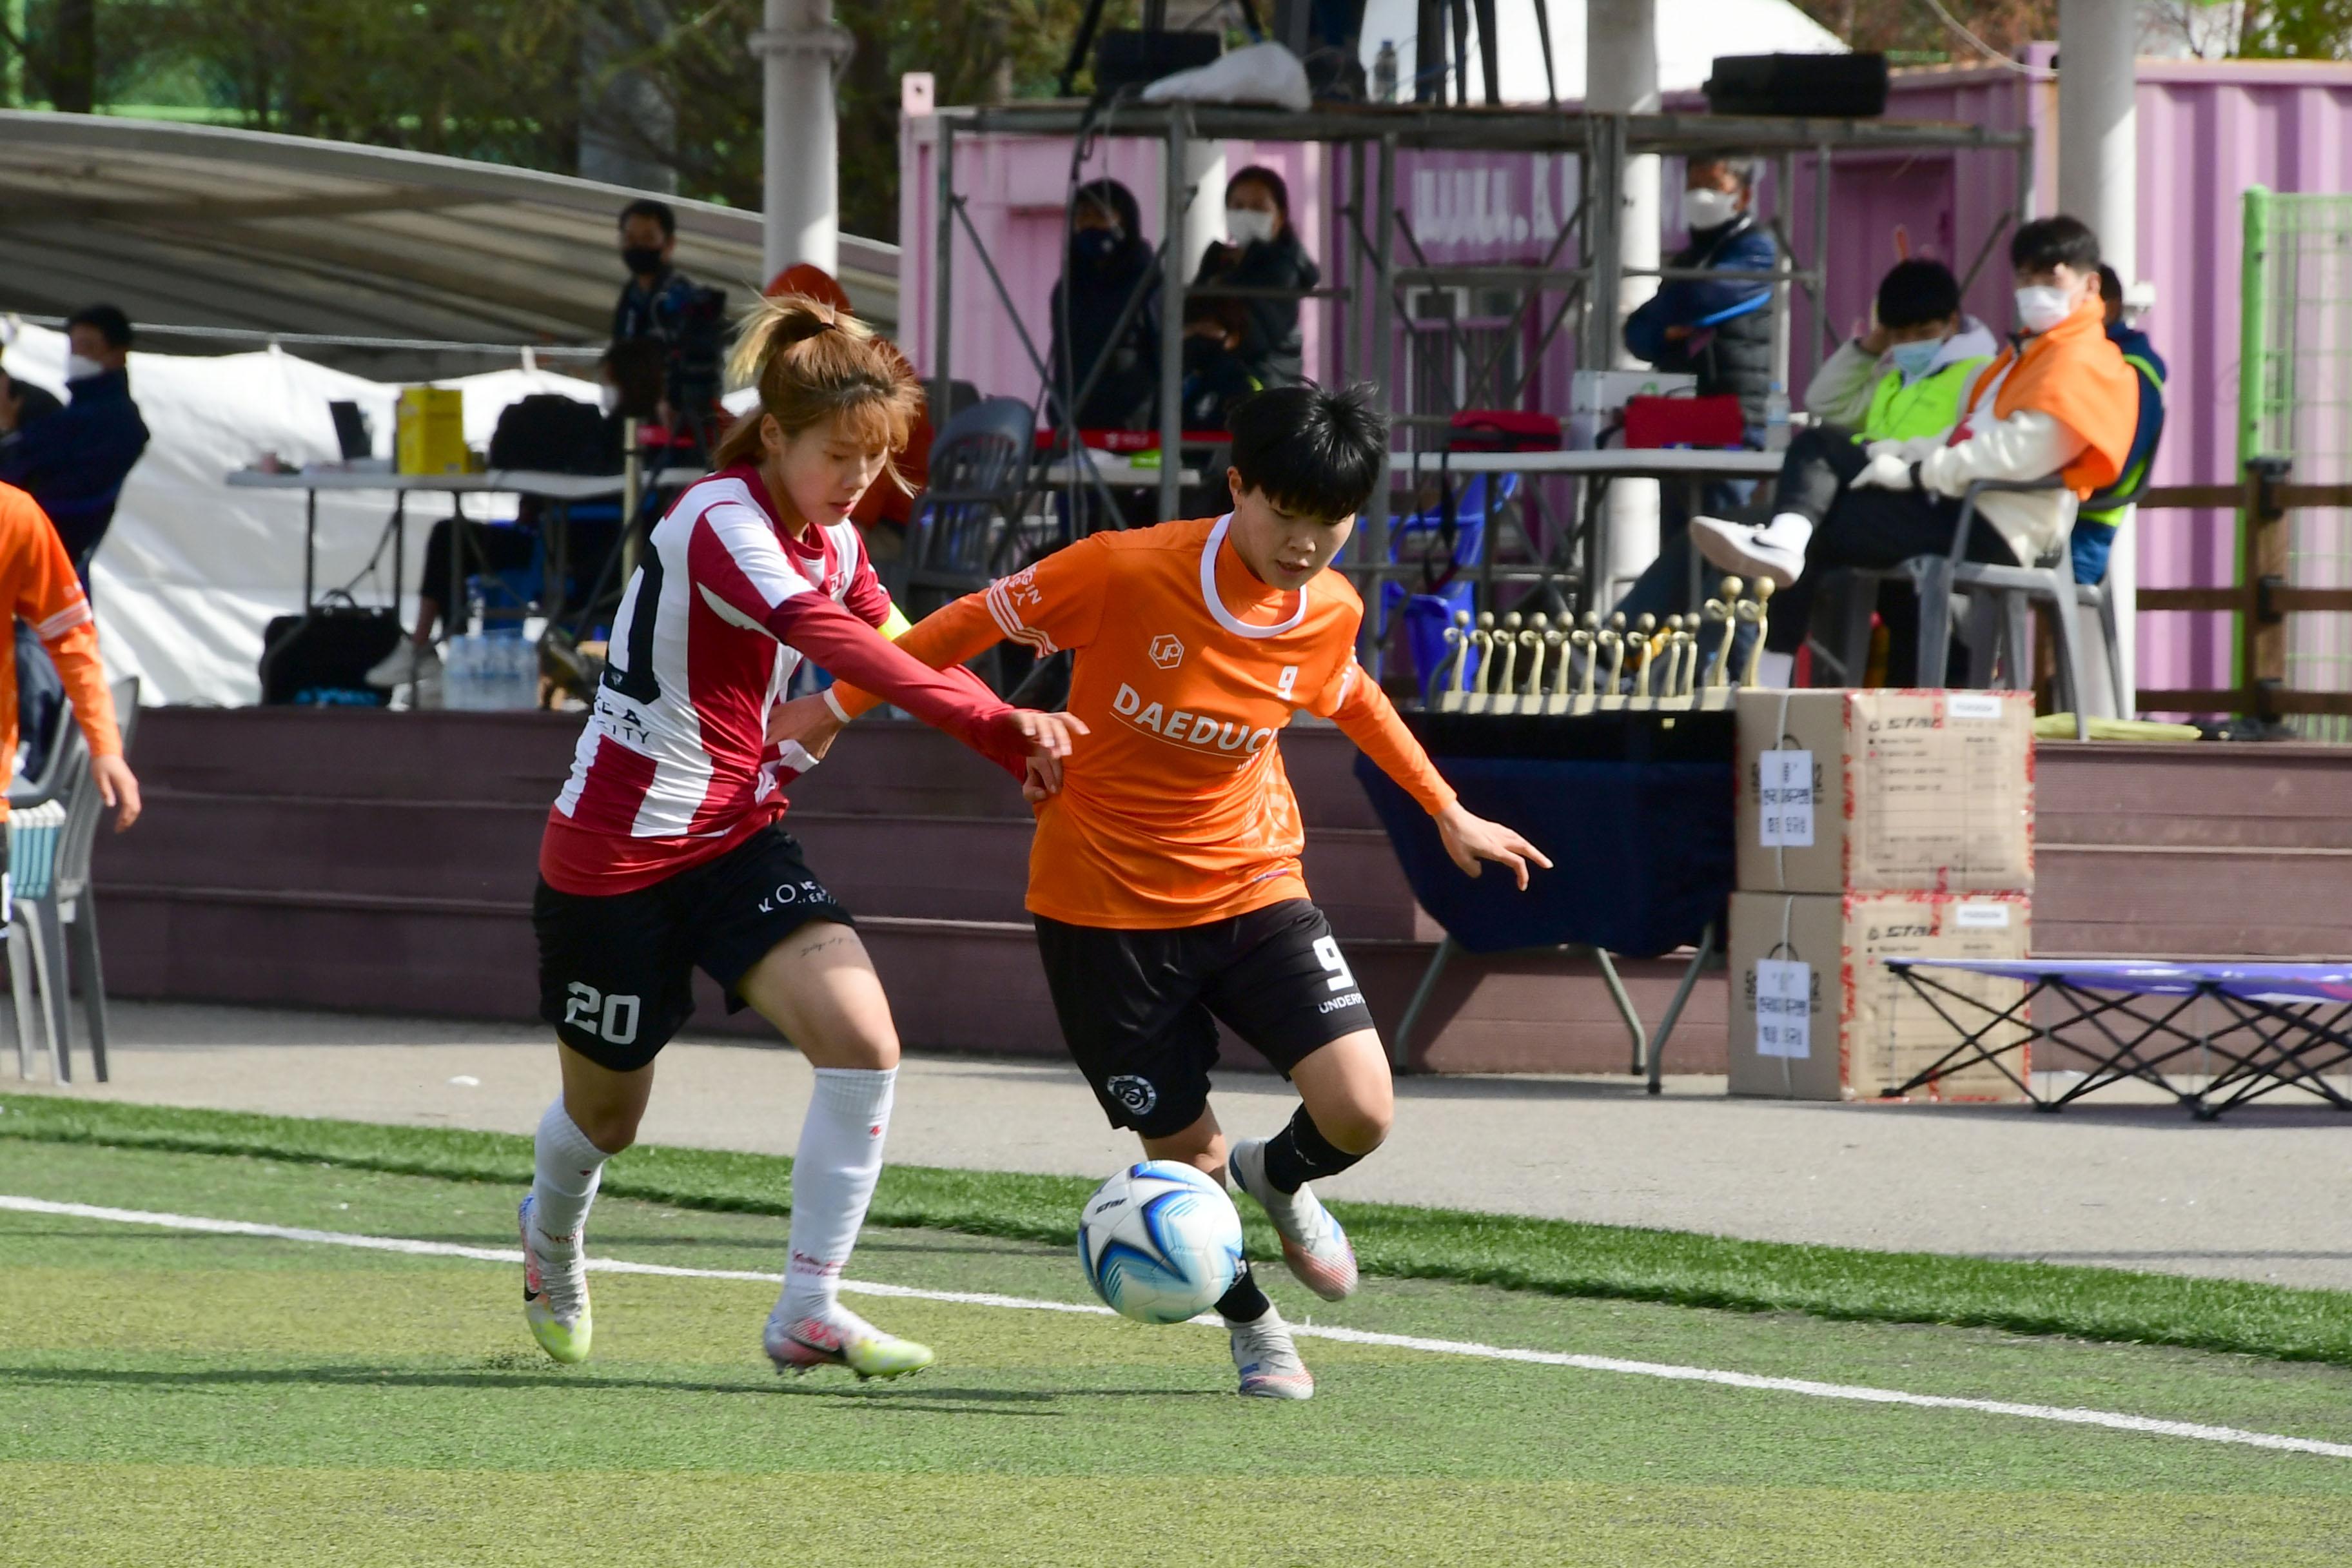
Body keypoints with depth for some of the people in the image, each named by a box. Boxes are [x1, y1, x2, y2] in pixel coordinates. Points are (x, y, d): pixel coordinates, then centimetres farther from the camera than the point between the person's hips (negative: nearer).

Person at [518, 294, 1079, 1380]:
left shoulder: (833, 541, 3)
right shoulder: (722, 523, -24)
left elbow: (889, 647, 17)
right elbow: (840, 645, -39)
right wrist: (998, 728, -49)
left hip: (737, 839, 7)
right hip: (615, 852, -7)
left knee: (865, 1046, -18)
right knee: (605, 1115, 13)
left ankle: (807, 1313, -12)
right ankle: (549, 1240, 48)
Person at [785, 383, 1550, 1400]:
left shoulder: (1330, 614, -8)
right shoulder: (1127, 572, -22)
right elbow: (976, 621, -7)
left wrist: (1448, 812, 23)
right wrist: (837, 707, 0)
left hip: (1251, 887, 3)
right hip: (1104, 905, -3)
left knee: (1359, 1113, -15)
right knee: (1184, 1151, 1)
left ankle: (1278, 1179, 22)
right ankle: (1252, 1327, 32)